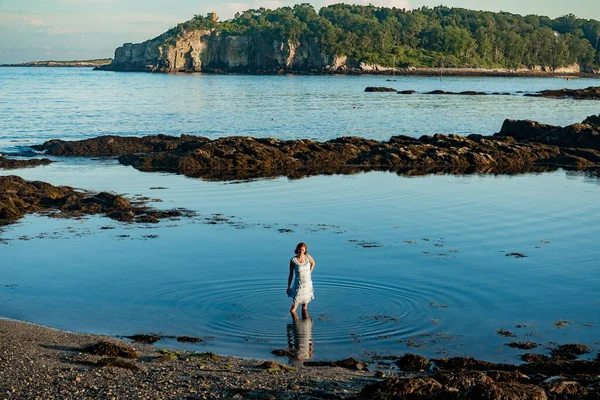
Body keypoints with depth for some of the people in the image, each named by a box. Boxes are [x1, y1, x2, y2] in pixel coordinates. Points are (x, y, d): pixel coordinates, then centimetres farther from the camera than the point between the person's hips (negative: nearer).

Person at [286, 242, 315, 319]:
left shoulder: (307, 256, -5)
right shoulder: (293, 260, -13)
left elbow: (313, 263, 18)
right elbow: (291, 274, -4)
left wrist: (309, 273, 7)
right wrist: (288, 287, 0)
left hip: (308, 284, 3)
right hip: (299, 286, -3)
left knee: (304, 307, 15)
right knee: (292, 309, -4)